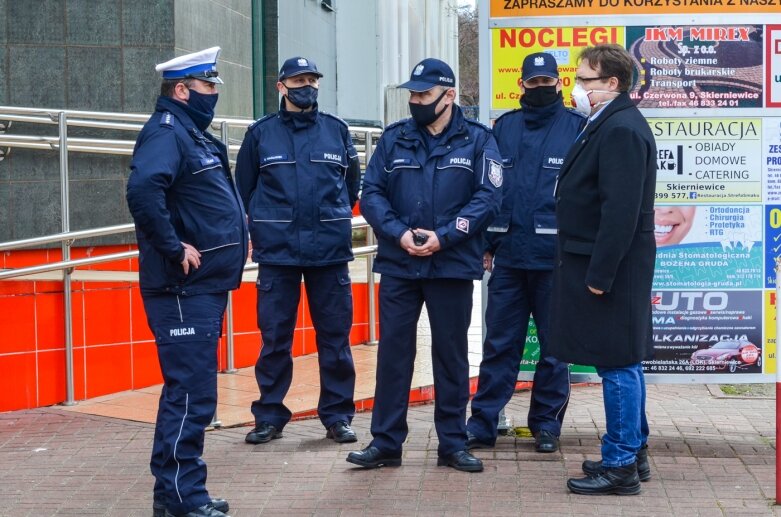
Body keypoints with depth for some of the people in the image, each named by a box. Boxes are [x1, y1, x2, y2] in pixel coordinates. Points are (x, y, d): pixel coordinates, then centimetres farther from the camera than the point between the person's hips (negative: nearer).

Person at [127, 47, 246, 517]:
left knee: (193, 391, 14)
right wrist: (174, 248, -25)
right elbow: (143, 190, -33)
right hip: (184, 288, -10)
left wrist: (235, 238, 15)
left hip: (206, 285, 10)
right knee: (190, 394, -7)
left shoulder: (196, 134, 17)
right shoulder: (166, 133, -14)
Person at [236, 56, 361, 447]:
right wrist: (264, 225, 6)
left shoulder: (337, 131, 7)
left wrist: (335, 219, 12)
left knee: (335, 335, 4)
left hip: (330, 251, 1)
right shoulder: (260, 133, 4)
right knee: (274, 337, 3)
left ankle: (337, 415, 14)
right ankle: (269, 415, 13)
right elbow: (244, 189, 10)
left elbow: (352, 184, 17)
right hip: (277, 252, -1)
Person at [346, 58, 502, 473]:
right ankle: (385, 442, 13)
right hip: (398, 265, 2)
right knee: (392, 351, 5)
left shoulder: (477, 140, 1)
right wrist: (399, 233, -13)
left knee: (451, 353, 7)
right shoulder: (393, 139, 7)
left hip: (453, 265, -2)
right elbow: (371, 193, 3)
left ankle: (453, 443, 17)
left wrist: (443, 236, -16)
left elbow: (488, 196, -7)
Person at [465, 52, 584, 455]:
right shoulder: (504, 127, 10)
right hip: (508, 253, 3)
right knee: (499, 344, 7)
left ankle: (546, 424, 19)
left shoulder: (576, 127, 0)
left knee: (554, 345, 8)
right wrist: (486, 244, 7)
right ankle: (482, 423, 13)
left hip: (554, 255, -3)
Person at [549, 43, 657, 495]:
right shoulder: (610, 124, 14)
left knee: (618, 364, -4)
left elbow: (621, 210, -23)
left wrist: (599, 275, -22)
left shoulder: (621, 129, -18)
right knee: (622, 362, 16)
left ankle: (621, 466, 4)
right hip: (605, 265, 10)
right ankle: (633, 451, 27)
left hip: (611, 267, -10)